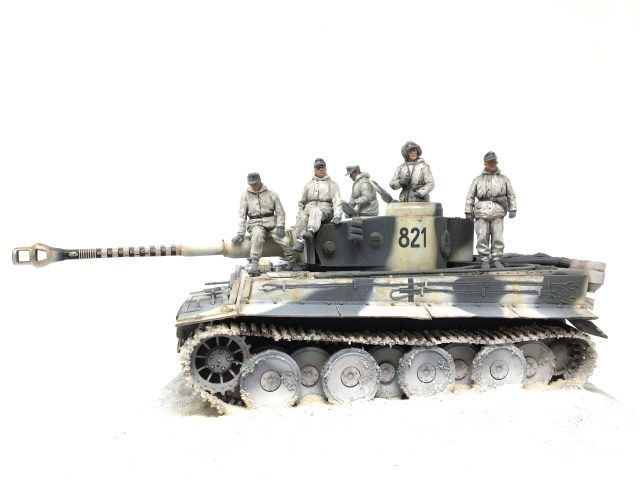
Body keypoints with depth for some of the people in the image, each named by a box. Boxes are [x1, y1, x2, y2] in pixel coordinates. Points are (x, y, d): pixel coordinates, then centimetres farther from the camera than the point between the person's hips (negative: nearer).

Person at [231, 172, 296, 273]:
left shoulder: (271, 194, 7)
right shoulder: (245, 196, 8)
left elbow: (280, 212, 8)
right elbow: (242, 216, 6)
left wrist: (280, 226, -8)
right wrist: (240, 234, -2)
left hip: (271, 222, 1)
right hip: (256, 223, -1)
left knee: (284, 241, -24)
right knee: (258, 234, -38)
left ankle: (292, 263, 1)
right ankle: (253, 263, -35)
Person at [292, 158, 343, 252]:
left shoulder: (332, 184, 16)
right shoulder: (309, 184, 25)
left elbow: (337, 201, 1)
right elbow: (301, 202, 27)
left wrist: (337, 216, -15)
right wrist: (300, 212, 7)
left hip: (325, 209, -3)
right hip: (309, 208, 3)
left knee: (316, 210, -39)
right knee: (301, 216, -33)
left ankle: (310, 231, -61)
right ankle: (300, 241, -42)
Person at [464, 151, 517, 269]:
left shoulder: (503, 179, 15)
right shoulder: (478, 179, 13)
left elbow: (511, 195, 15)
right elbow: (470, 196, 11)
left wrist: (512, 210, 4)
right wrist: (468, 212, 3)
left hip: (497, 213, 0)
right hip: (482, 212, 0)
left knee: (498, 237, -4)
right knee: (482, 238, -4)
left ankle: (496, 260, 6)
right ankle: (484, 261, 4)